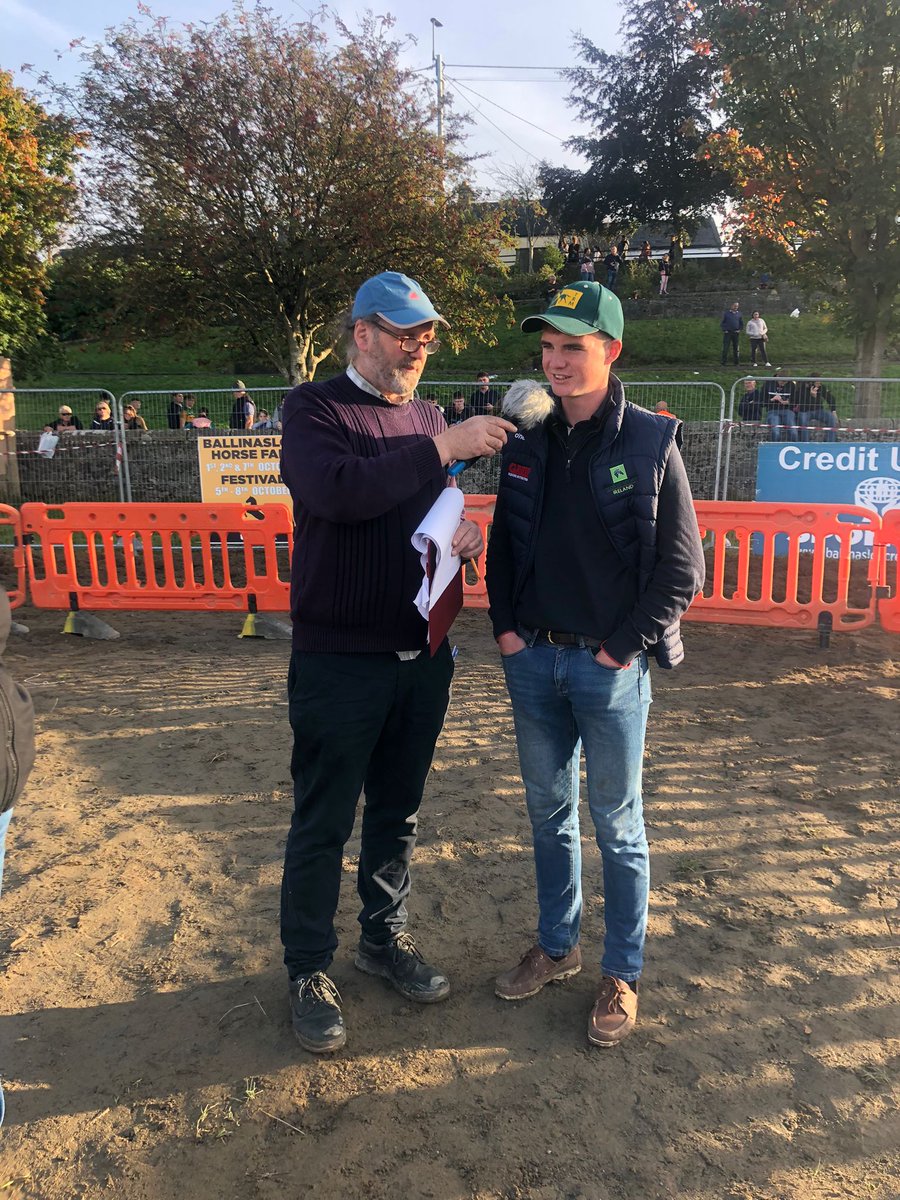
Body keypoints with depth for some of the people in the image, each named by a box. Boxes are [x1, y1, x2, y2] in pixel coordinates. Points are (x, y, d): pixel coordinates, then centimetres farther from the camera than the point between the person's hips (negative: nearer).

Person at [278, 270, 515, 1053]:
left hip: (422, 657, 6)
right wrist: (442, 449, -26)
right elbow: (337, 491, -26)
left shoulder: (428, 419, 11)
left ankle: (386, 938, 37)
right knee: (323, 824, 6)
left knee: (399, 812, 18)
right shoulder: (314, 408, -6)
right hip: (339, 659, -5)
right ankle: (310, 968, 24)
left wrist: (468, 538, -5)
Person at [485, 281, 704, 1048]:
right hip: (533, 660, 5)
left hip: (611, 667, -4)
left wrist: (625, 646, -12)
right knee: (549, 813, 17)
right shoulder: (527, 443, 5)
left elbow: (682, 566, -8)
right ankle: (557, 946, 37)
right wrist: (505, 625, 2)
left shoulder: (649, 444, -8)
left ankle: (623, 975, 28)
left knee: (618, 825, 9)